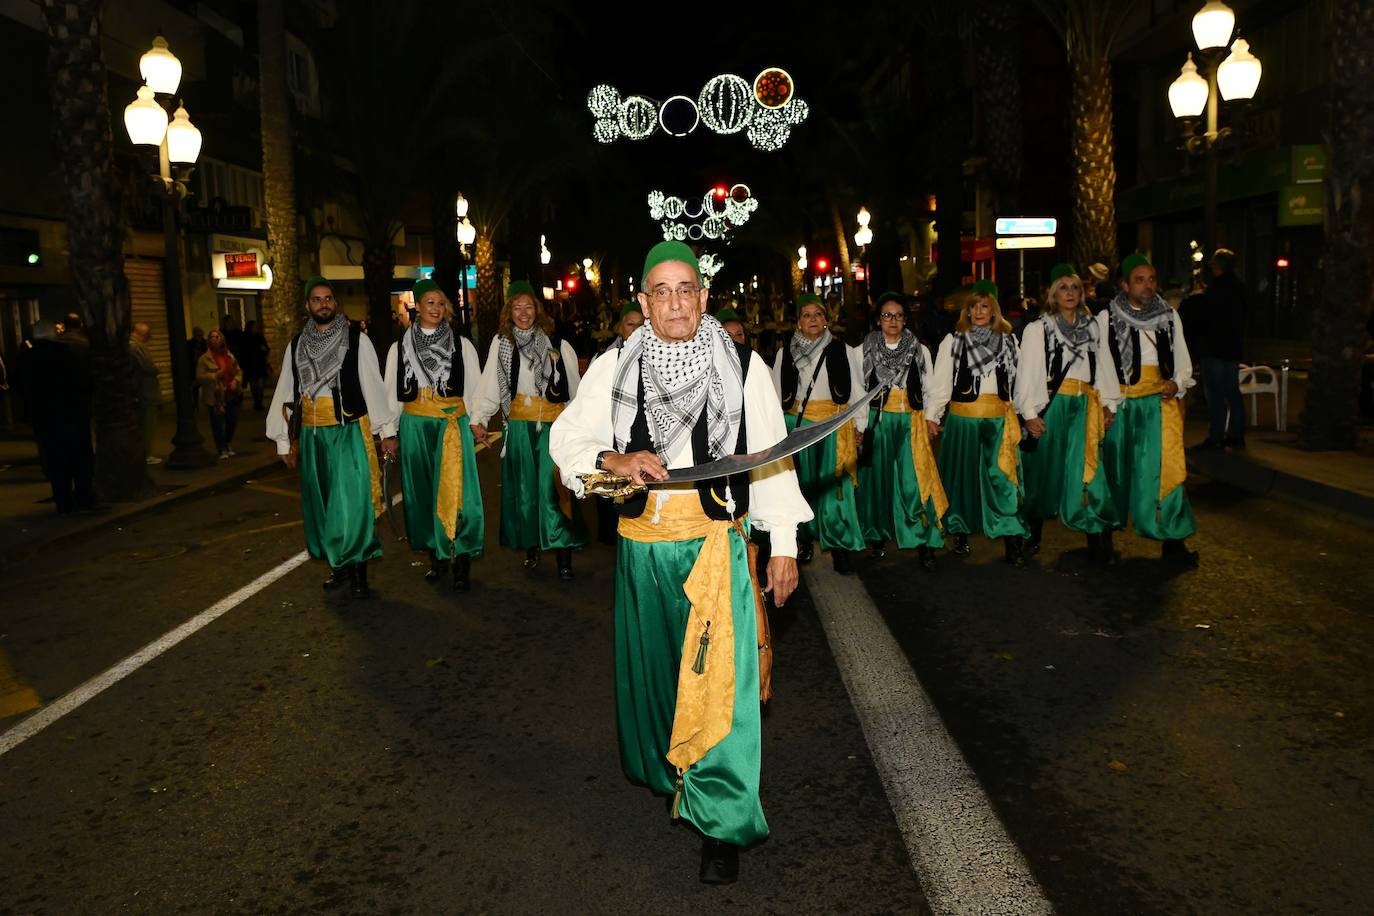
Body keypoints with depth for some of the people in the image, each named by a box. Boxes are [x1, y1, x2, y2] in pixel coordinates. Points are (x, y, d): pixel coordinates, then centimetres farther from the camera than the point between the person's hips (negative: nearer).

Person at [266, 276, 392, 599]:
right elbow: (285, 393, 12)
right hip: (312, 435, 5)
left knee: (352, 499, -10)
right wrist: (284, 440, 11)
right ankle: (337, 565, 23)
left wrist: (387, 430, -8)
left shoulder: (356, 339, -3)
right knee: (321, 502, 10)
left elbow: (373, 386, -5)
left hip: (350, 431, -4)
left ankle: (358, 571, -2)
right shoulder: (296, 345, 9)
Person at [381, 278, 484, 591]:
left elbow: (475, 386, 7)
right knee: (422, 492, 7)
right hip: (415, 426, 2)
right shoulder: (399, 347, 8)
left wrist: (477, 420, -1)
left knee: (455, 491, -8)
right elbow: (392, 393, 11)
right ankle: (435, 556, 19)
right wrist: (390, 432, 8)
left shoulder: (462, 345, 5)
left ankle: (462, 562, -5)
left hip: (453, 425, -2)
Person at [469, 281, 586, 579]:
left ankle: (564, 553, -3)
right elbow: (489, 385, -1)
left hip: (552, 424, -2)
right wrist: (478, 419, -9)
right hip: (518, 425, 2)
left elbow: (575, 389, 5)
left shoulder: (558, 345, 1)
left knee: (553, 488, -7)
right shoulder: (501, 343, 4)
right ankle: (531, 546, 20)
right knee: (524, 487, 8)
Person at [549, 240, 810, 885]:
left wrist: (783, 545, 1)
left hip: (717, 543, -2)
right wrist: (613, 459, -16)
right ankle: (661, 772, 43)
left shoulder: (743, 366, -2)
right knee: (651, 666, 17)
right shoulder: (614, 368, 3)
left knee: (718, 680, -5)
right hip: (642, 545, 3)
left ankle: (723, 824, 6)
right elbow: (566, 439, 5)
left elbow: (772, 457, 1)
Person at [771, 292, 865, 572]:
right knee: (802, 484, 9)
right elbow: (775, 394, 8)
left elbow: (857, 391, 2)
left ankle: (839, 543, 11)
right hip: (796, 426, 2)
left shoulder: (841, 351, 0)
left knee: (833, 484, -1)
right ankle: (804, 539, 22)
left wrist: (858, 428, -2)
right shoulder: (785, 353, 4)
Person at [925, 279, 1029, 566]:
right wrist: (931, 415, -7)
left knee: (1002, 478, -5)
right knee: (962, 477, 9)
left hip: (999, 420, 1)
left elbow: (1019, 380, 9)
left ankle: (1013, 542, -4)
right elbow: (941, 381, -1)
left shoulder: (1009, 340, 9)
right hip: (962, 419, -1)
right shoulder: (953, 341, 2)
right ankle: (961, 534, 23)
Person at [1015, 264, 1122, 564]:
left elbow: (1104, 366, 13)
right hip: (1051, 406, -3)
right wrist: (1030, 413, -11)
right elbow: (1028, 371, -5)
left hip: (1084, 407, 3)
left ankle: (1095, 542, 0)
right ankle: (1034, 534, 20)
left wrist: (1108, 403, 7)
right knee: (1045, 469, 5)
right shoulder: (1038, 328, -1)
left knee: (1087, 471, -2)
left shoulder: (1091, 326, 12)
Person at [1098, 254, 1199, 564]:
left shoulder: (1169, 317, 9)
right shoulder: (1106, 318, 1)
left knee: (1164, 468, -5)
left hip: (1160, 402, 2)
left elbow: (1183, 364, 13)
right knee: (1117, 468, 8)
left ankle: (1172, 539, 3)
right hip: (1120, 404, -1)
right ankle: (1106, 534, 22)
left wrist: (1176, 384, -7)